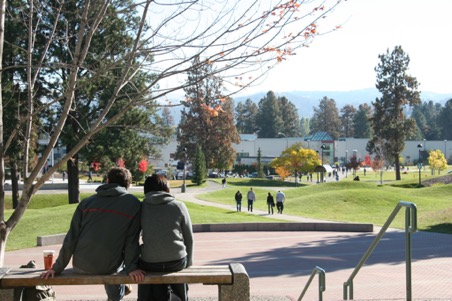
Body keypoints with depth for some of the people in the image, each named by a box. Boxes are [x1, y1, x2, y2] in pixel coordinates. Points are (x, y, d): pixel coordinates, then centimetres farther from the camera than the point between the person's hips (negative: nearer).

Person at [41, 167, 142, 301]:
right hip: (110, 268, -3)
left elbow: (71, 237, 1)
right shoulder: (134, 204, -3)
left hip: (81, 267, 3)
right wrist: (131, 267, 0)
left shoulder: (87, 202, 4)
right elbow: (132, 240, -7)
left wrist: (57, 268, 5)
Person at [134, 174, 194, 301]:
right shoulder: (179, 206, 0)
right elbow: (189, 239, 5)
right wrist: (188, 262, 17)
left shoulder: (140, 207, 2)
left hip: (150, 264, 0)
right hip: (177, 262, 0)